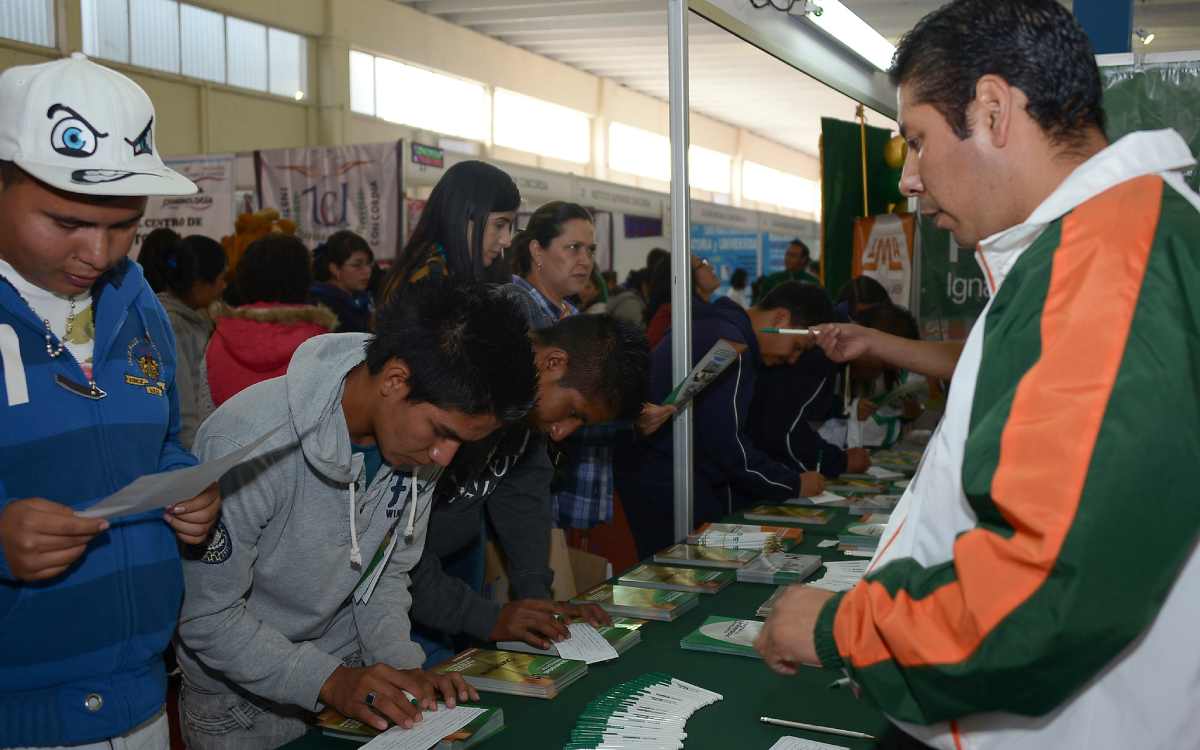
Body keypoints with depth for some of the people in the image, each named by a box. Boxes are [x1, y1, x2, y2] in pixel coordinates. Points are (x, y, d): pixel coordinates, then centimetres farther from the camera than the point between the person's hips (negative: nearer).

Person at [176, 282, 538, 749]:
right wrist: (330, 681, -28)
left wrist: (403, 666, -14)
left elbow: (388, 571, -1)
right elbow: (208, 618, -23)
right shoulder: (247, 443, -31)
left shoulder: (420, 436, -13)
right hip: (241, 702, -4)